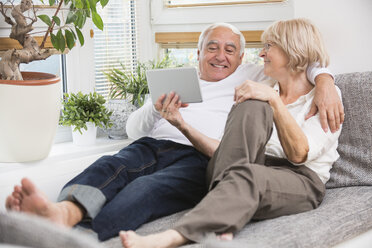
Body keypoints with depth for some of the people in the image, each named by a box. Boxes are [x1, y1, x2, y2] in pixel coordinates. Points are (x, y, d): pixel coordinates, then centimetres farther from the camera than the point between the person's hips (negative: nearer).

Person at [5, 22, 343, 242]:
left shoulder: (251, 78, 30)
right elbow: (134, 129, 27)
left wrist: (324, 79, -1)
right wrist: (156, 109, 4)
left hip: (199, 158, -4)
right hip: (153, 147, 4)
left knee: (147, 188, -37)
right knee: (109, 167, -33)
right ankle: (64, 211, -64)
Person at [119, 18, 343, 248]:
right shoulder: (262, 90, 25)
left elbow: (300, 154, -9)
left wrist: (274, 100, -14)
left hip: (299, 180, -3)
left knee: (248, 175, -39)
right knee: (252, 106, -25)